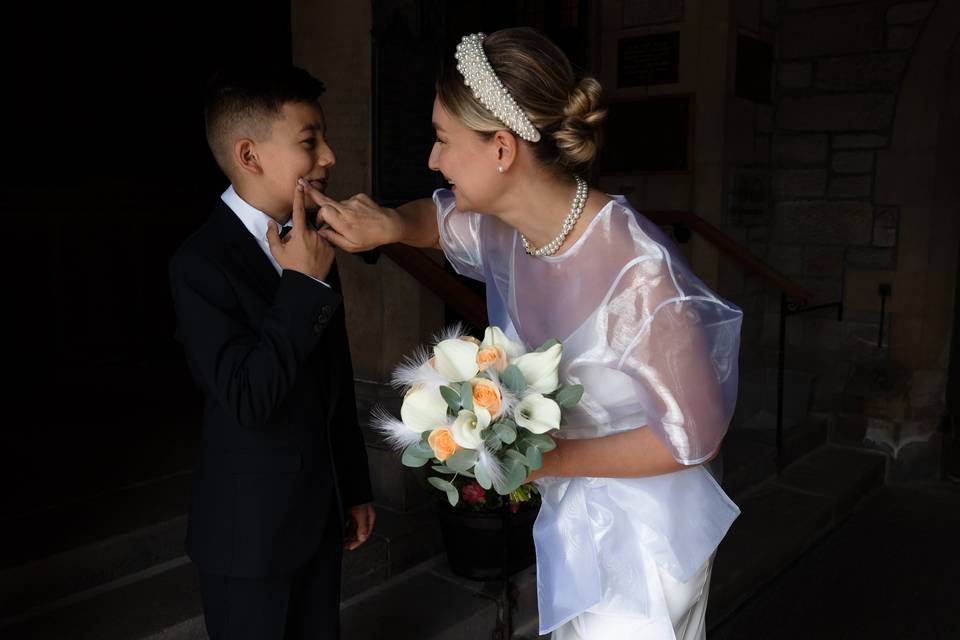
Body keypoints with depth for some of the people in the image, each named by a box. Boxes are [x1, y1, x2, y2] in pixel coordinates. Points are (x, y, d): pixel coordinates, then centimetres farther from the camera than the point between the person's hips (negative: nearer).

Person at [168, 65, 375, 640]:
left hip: (321, 516, 6)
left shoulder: (311, 249, 3)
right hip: (251, 529, -6)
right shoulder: (202, 264, -18)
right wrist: (304, 284, -24)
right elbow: (248, 398, -27)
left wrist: (355, 488, 14)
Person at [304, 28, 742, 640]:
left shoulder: (637, 270, -32)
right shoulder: (505, 228, -10)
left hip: (641, 540, -6)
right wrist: (389, 223, -9)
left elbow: (693, 435, -22)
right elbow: (442, 216, 14)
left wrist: (546, 460, -19)